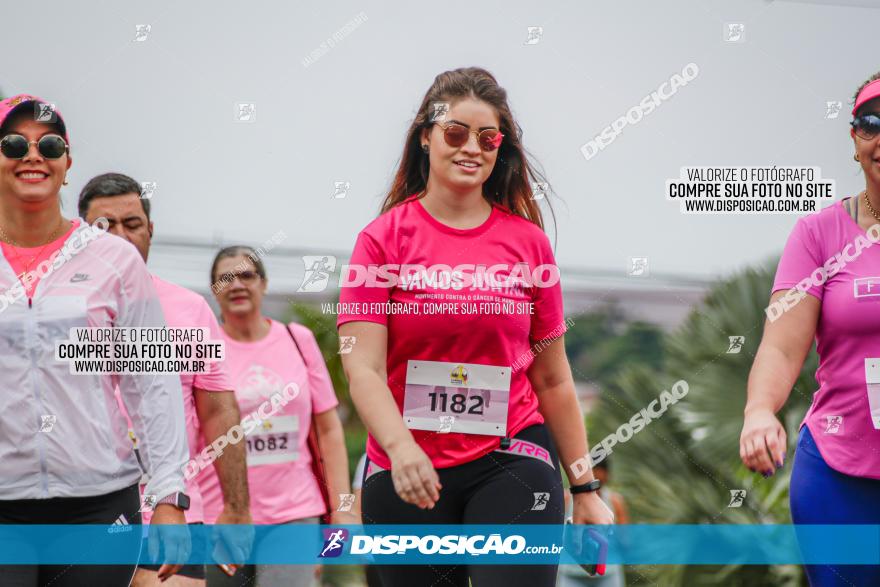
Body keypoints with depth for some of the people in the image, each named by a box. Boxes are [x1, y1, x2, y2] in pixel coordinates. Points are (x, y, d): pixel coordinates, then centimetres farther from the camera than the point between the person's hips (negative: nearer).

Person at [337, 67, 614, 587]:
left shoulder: (528, 241, 7)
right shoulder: (384, 238, 1)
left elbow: (552, 379, 12)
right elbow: (363, 369, -8)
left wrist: (585, 489, 11)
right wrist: (400, 446, -26)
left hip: (511, 463, 0)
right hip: (407, 478, 0)